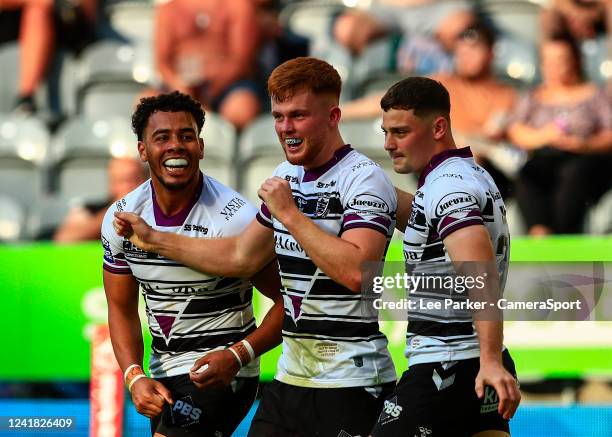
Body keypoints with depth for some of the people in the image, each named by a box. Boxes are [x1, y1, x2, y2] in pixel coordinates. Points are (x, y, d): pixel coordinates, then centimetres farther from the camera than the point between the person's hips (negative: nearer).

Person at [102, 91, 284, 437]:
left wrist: (237, 356, -26)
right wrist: (135, 378, -9)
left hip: (218, 373, -6)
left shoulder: (236, 218, -18)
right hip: (163, 374, 7)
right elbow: (122, 310, 7)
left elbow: (287, 301, -12)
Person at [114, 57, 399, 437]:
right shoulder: (286, 177, 13)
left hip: (351, 383, -8)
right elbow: (241, 257, 24)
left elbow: (355, 272, -28)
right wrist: (153, 240, 24)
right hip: (291, 376, 8)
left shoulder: (365, 180, -13)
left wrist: (290, 214, -21)